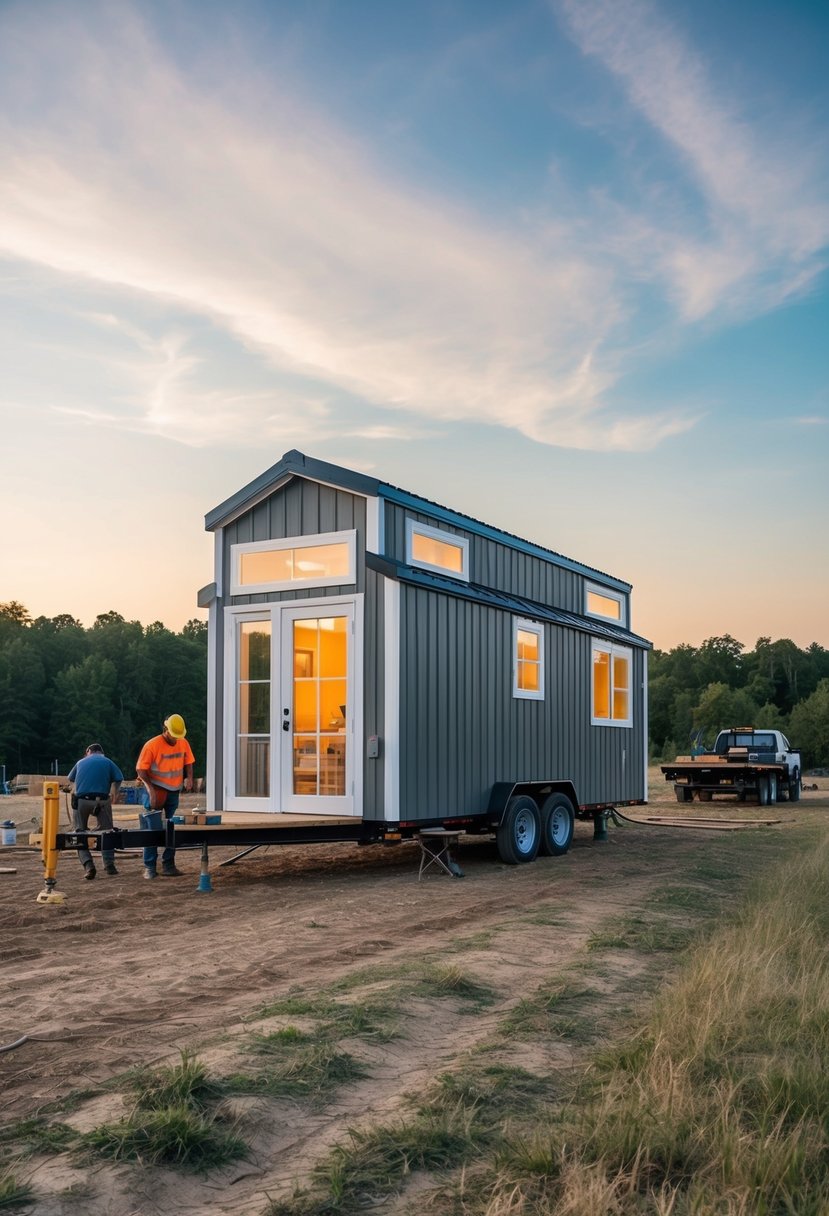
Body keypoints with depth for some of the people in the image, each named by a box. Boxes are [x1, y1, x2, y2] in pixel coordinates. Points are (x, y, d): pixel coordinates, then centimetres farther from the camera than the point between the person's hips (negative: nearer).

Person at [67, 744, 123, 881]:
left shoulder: (80, 763, 19)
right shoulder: (107, 762, 12)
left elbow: (70, 779, 30)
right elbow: (118, 779, 5)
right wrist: (114, 795, 22)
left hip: (81, 801, 1)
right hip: (101, 801, -1)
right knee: (106, 832, 13)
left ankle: (88, 865, -6)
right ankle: (109, 864, 5)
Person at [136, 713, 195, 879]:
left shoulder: (183, 743, 0)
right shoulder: (152, 745, -16)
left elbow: (188, 762, 12)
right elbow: (141, 770, -15)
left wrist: (189, 777, -7)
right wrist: (151, 789, -24)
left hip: (174, 791, 5)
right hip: (155, 791, -5)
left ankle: (168, 865, 16)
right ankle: (149, 867, 4)